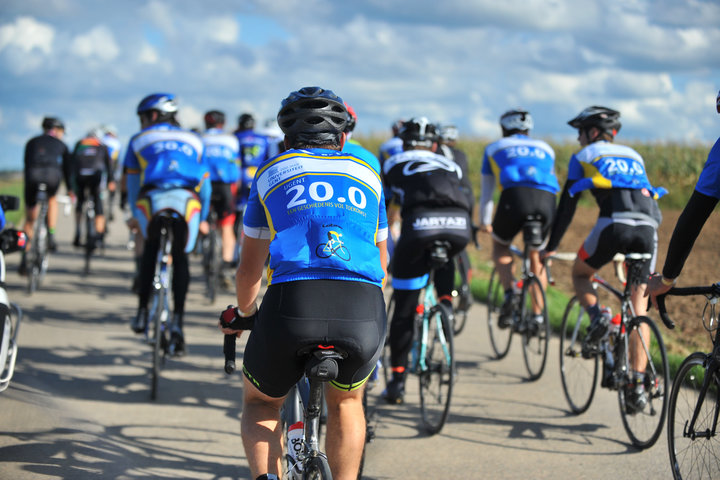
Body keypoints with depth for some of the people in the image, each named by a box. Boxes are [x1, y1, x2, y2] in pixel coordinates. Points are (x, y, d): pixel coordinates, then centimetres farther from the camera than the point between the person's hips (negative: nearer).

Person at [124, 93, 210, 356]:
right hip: (188, 201, 1)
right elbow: (204, 181, 31)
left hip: (153, 199, 0)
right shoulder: (193, 141, 31)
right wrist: (203, 217, 38)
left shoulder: (139, 140, 25)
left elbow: (133, 182, 27)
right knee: (180, 258, 12)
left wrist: (135, 215, 38)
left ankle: (142, 313, 21)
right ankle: (177, 322, -2)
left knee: (151, 250, 24)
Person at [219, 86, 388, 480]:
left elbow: (249, 269, 30)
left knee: (260, 402, 25)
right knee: (346, 401, 31)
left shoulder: (272, 171, 26)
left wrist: (243, 314, 50)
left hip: (290, 303, -1)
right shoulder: (367, 175, 30)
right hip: (365, 311, 1)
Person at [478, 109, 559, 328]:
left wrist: (484, 223, 49)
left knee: (500, 245, 24)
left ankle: (509, 292, -1)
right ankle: (538, 316, 19)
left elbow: (486, 193, 35)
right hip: (547, 201, 2)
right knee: (536, 254, 25)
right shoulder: (545, 148, 36)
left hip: (515, 196, -2)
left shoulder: (494, 148, 31)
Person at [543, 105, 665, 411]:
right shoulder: (633, 156, 33)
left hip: (614, 224, -4)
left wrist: (551, 247, 25)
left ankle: (598, 316, -6)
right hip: (647, 226, 4)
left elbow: (567, 205, 18)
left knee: (580, 274, 25)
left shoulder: (583, 156, 19)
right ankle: (638, 383, 1)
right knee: (638, 306, 9)